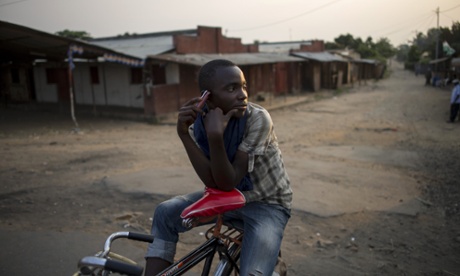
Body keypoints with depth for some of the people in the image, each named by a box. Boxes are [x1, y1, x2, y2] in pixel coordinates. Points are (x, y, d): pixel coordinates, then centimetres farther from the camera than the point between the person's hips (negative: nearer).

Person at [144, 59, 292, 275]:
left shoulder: (258, 118, -25)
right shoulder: (198, 122, -11)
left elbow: (228, 183, -27)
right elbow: (213, 182, -22)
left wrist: (215, 136, -40)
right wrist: (183, 133, -30)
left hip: (267, 204, -4)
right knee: (165, 213, -8)